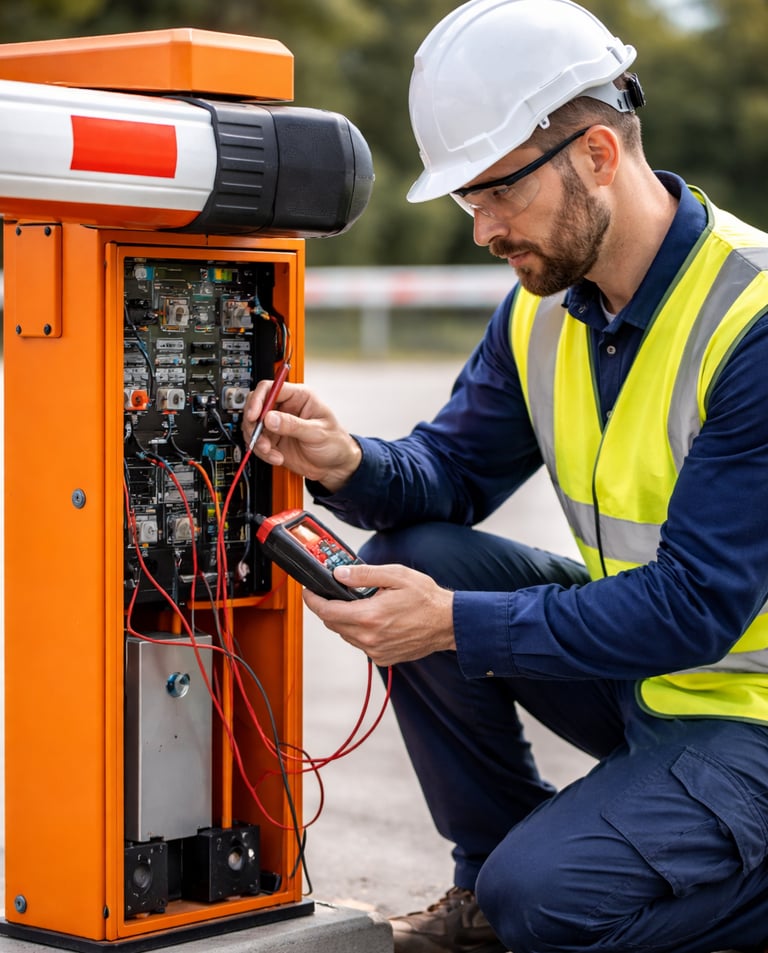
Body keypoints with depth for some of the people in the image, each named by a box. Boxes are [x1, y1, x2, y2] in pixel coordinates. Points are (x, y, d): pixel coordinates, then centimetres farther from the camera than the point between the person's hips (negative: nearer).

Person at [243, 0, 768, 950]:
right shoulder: (542, 306, 0)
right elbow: (451, 470, 7)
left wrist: (460, 625, -29)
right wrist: (346, 464, -16)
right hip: (633, 672, 8)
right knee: (413, 559, -8)